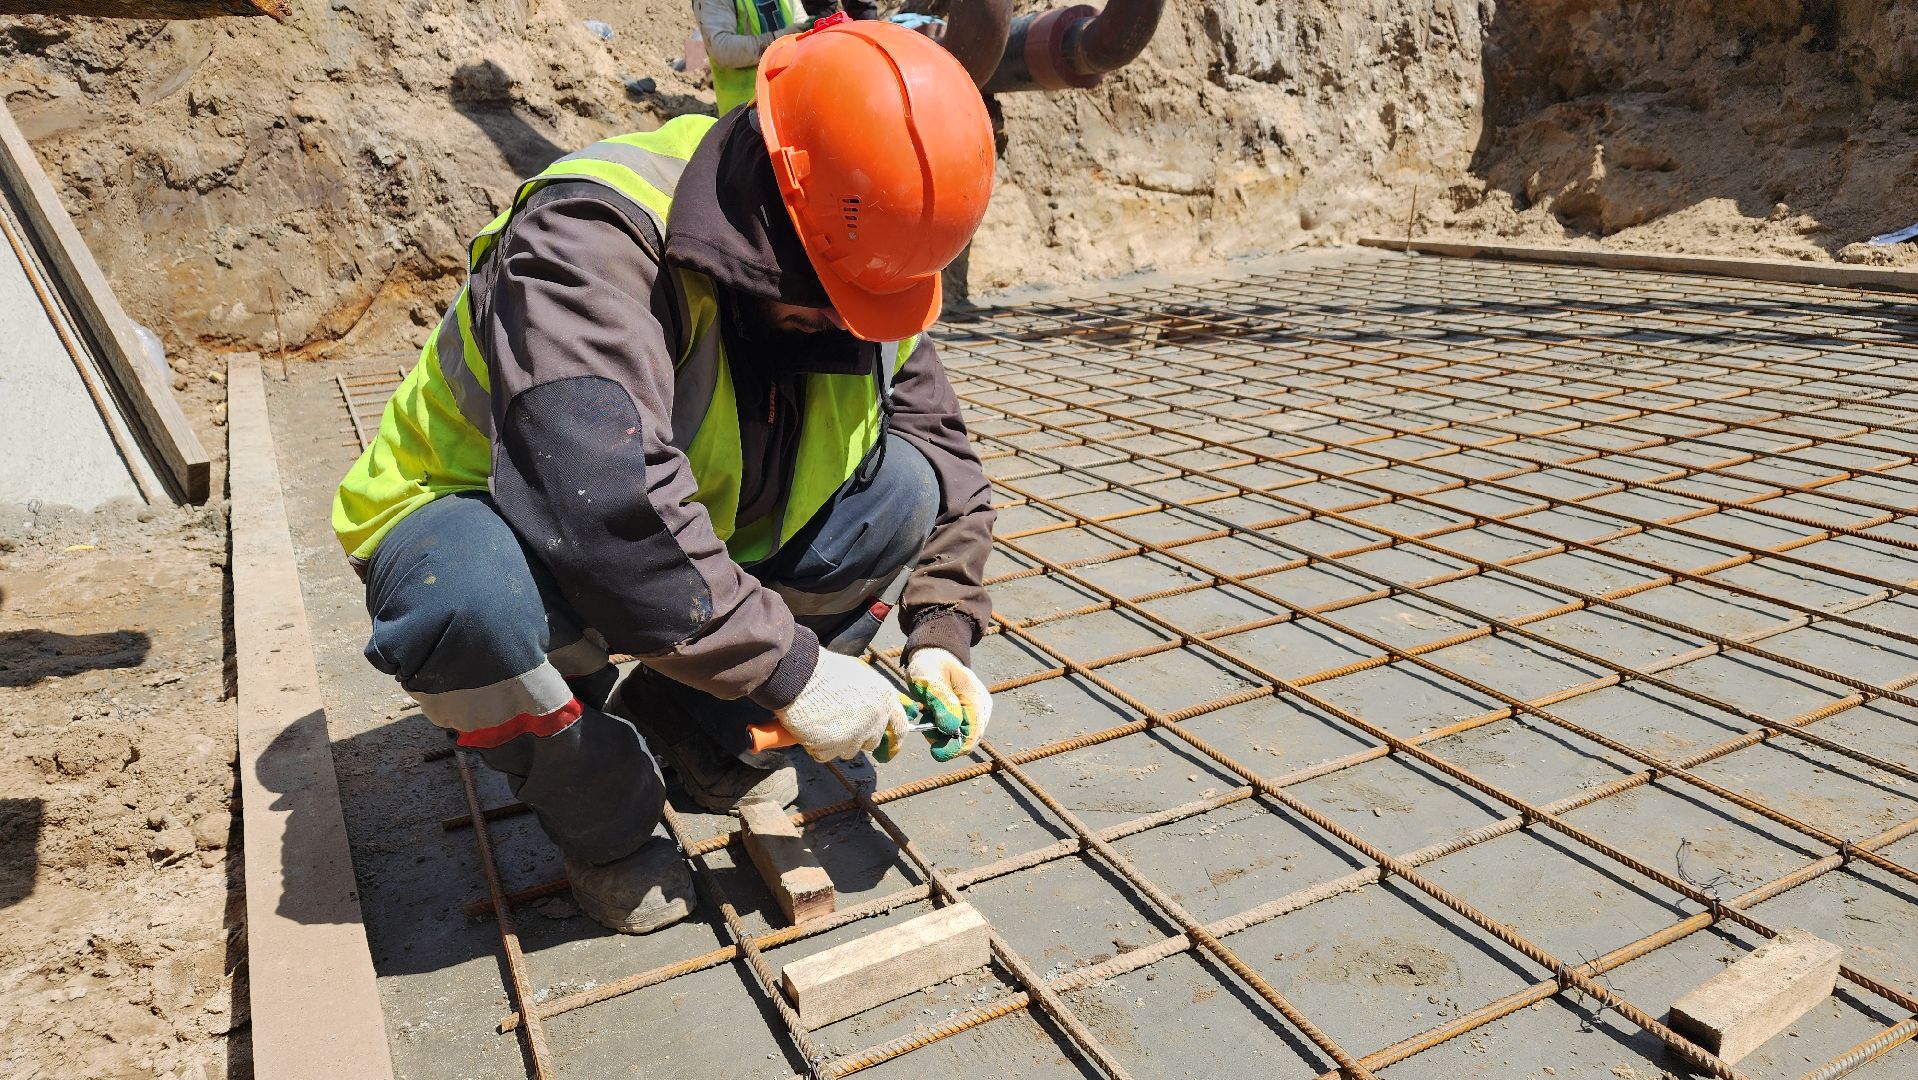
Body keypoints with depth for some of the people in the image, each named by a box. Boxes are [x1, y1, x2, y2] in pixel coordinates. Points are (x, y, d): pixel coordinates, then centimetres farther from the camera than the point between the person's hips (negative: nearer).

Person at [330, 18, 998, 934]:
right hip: (495, 521, -5)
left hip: (690, 536, 6)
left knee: (899, 485, -14)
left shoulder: (857, 275, -10)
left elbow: (942, 454, 0)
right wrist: (788, 668, -39)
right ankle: (605, 823, -9)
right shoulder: (591, 241, -33)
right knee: (474, 600, -42)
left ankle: (685, 720, 2)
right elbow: (606, 507, -45)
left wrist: (940, 633, -13)